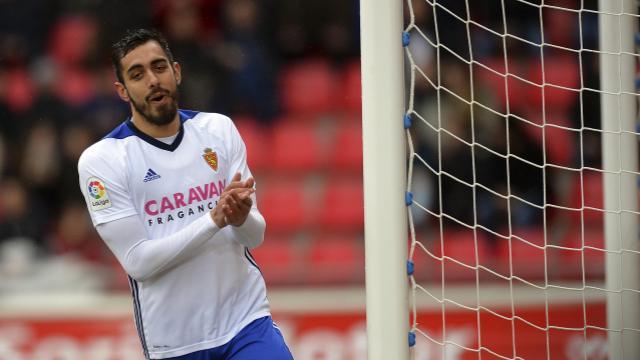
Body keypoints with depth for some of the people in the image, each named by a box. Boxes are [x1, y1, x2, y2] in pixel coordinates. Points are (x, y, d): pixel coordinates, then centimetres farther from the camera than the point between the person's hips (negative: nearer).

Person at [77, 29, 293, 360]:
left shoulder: (218, 129, 5)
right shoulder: (99, 160, -6)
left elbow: (255, 235, 3)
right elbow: (138, 261, -13)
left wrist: (241, 218, -21)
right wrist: (215, 219, -22)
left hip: (247, 321, 2)